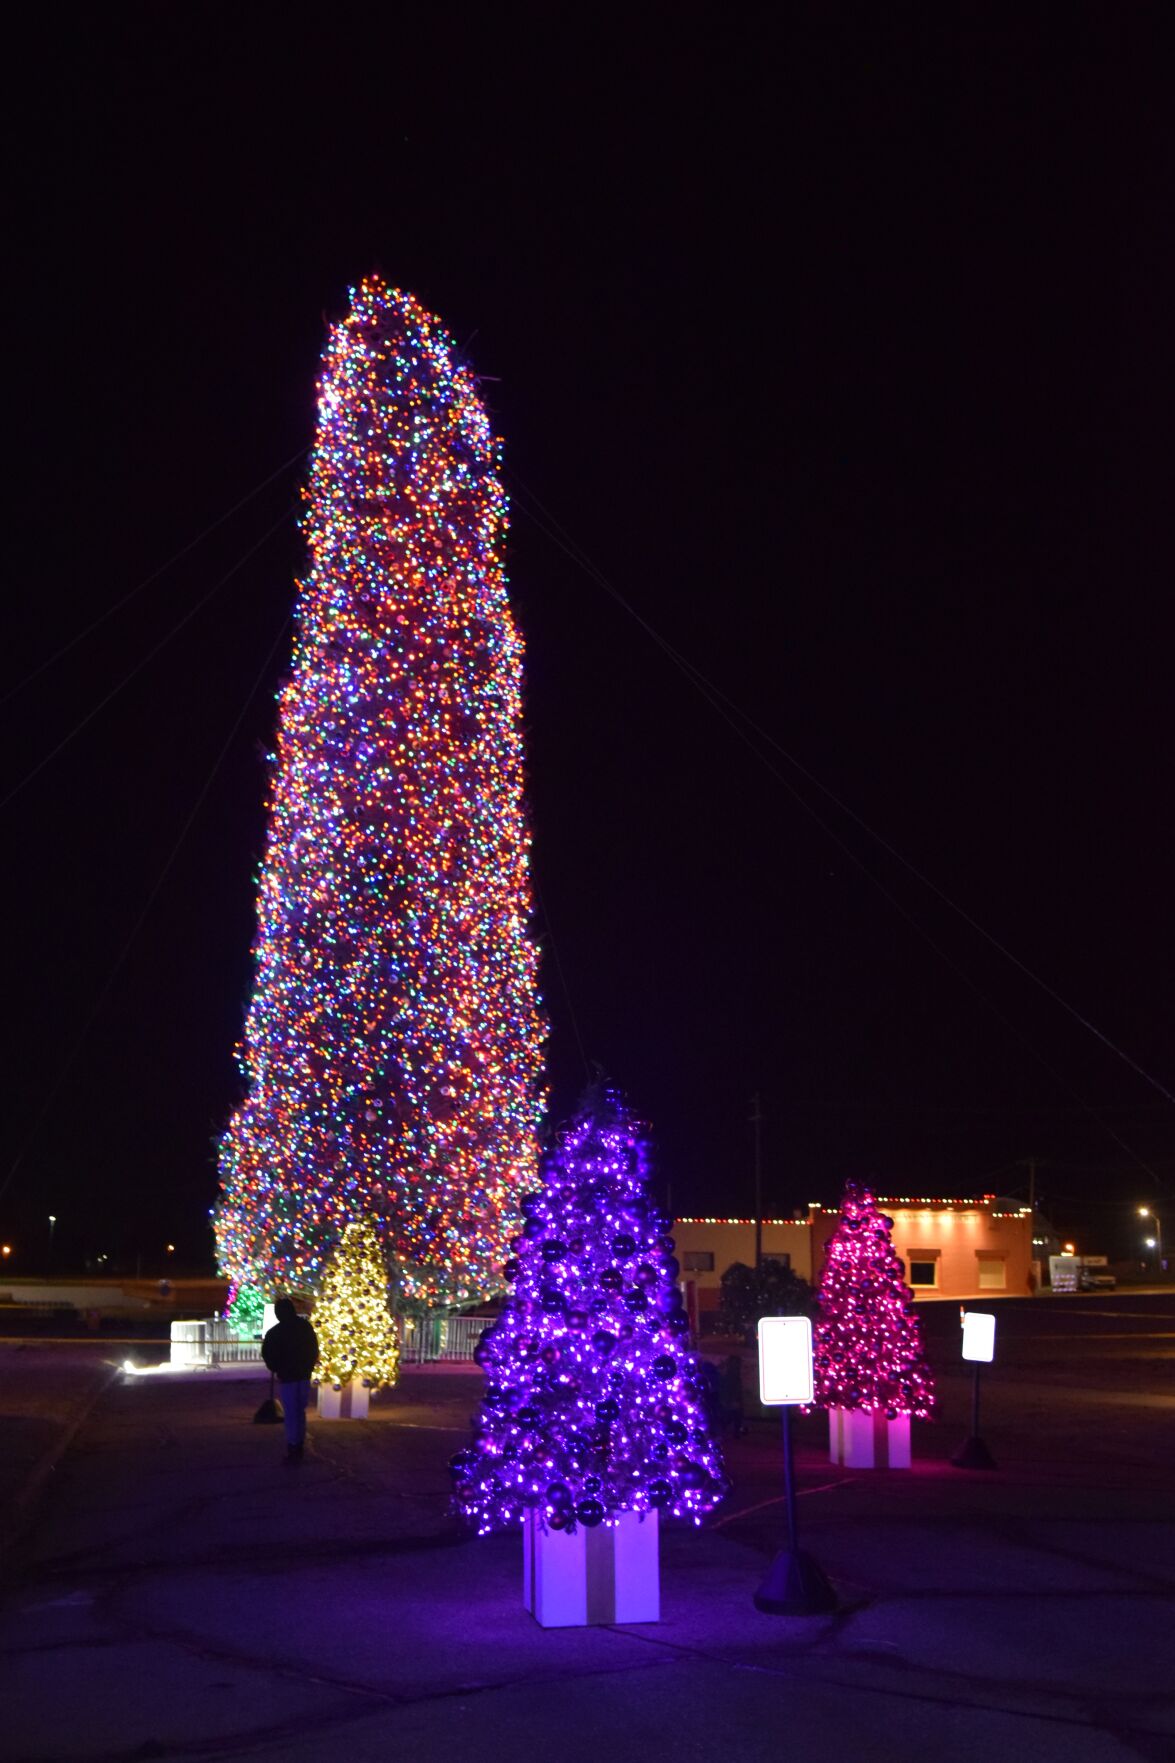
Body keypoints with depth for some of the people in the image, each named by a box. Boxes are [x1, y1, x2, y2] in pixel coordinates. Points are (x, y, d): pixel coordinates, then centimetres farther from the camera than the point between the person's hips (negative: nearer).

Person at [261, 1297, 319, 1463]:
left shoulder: (275, 1332, -11)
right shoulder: (306, 1326, 3)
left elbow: (267, 1354, -9)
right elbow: (314, 1349, 9)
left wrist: (276, 1370, 6)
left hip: (287, 1377, -4)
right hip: (304, 1376, 5)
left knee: (291, 1414, -1)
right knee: (300, 1412, 15)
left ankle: (293, 1450, -3)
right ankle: (300, 1446, 18)